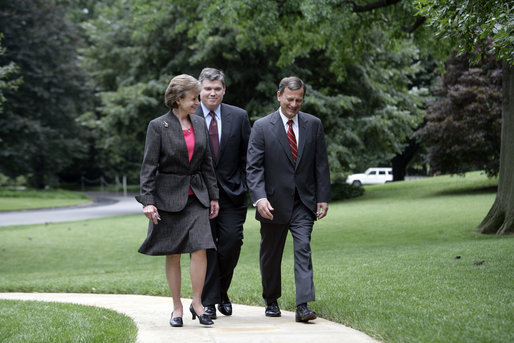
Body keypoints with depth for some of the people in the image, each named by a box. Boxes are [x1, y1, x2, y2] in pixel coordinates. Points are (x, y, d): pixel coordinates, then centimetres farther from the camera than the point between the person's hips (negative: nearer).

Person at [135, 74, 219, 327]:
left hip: (196, 195, 3)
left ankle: (197, 303, 2)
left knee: (200, 248, -9)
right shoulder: (158, 126, -6)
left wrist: (213, 196, 12)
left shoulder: (200, 124, 8)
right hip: (169, 195, -3)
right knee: (173, 254, 4)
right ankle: (177, 308, 13)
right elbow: (149, 166, -8)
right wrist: (147, 201, -15)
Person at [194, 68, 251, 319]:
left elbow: (246, 157, 8)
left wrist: (244, 188, 1)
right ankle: (208, 301, 6)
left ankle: (222, 293, 19)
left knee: (232, 242, -4)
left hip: (231, 193, 1)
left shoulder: (239, 116, 6)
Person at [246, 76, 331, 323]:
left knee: (303, 249, -12)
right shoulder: (262, 127, -4)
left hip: (303, 202, 1)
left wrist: (323, 198, 1)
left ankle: (303, 306, -16)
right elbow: (253, 167, -9)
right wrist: (259, 197, -22)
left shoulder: (313, 124, 4)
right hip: (273, 203, -1)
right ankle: (271, 301, 29)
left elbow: (321, 164, 6)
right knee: (271, 256, 11)